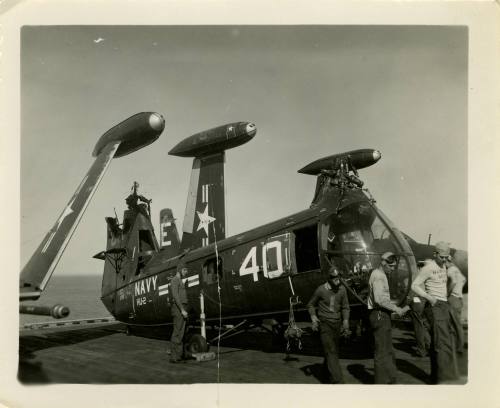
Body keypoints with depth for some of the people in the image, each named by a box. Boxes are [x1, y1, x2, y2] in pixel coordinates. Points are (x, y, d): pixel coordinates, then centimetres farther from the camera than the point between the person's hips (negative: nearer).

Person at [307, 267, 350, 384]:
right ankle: (337, 381, -15)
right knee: (330, 352, -11)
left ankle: (325, 372, 37)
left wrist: (345, 321, -1)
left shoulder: (342, 289, 1)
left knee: (334, 352, 13)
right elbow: (311, 305, 6)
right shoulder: (321, 290, -8)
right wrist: (313, 318, -8)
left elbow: (345, 307, 12)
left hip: (337, 324, 4)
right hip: (324, 324, -4)